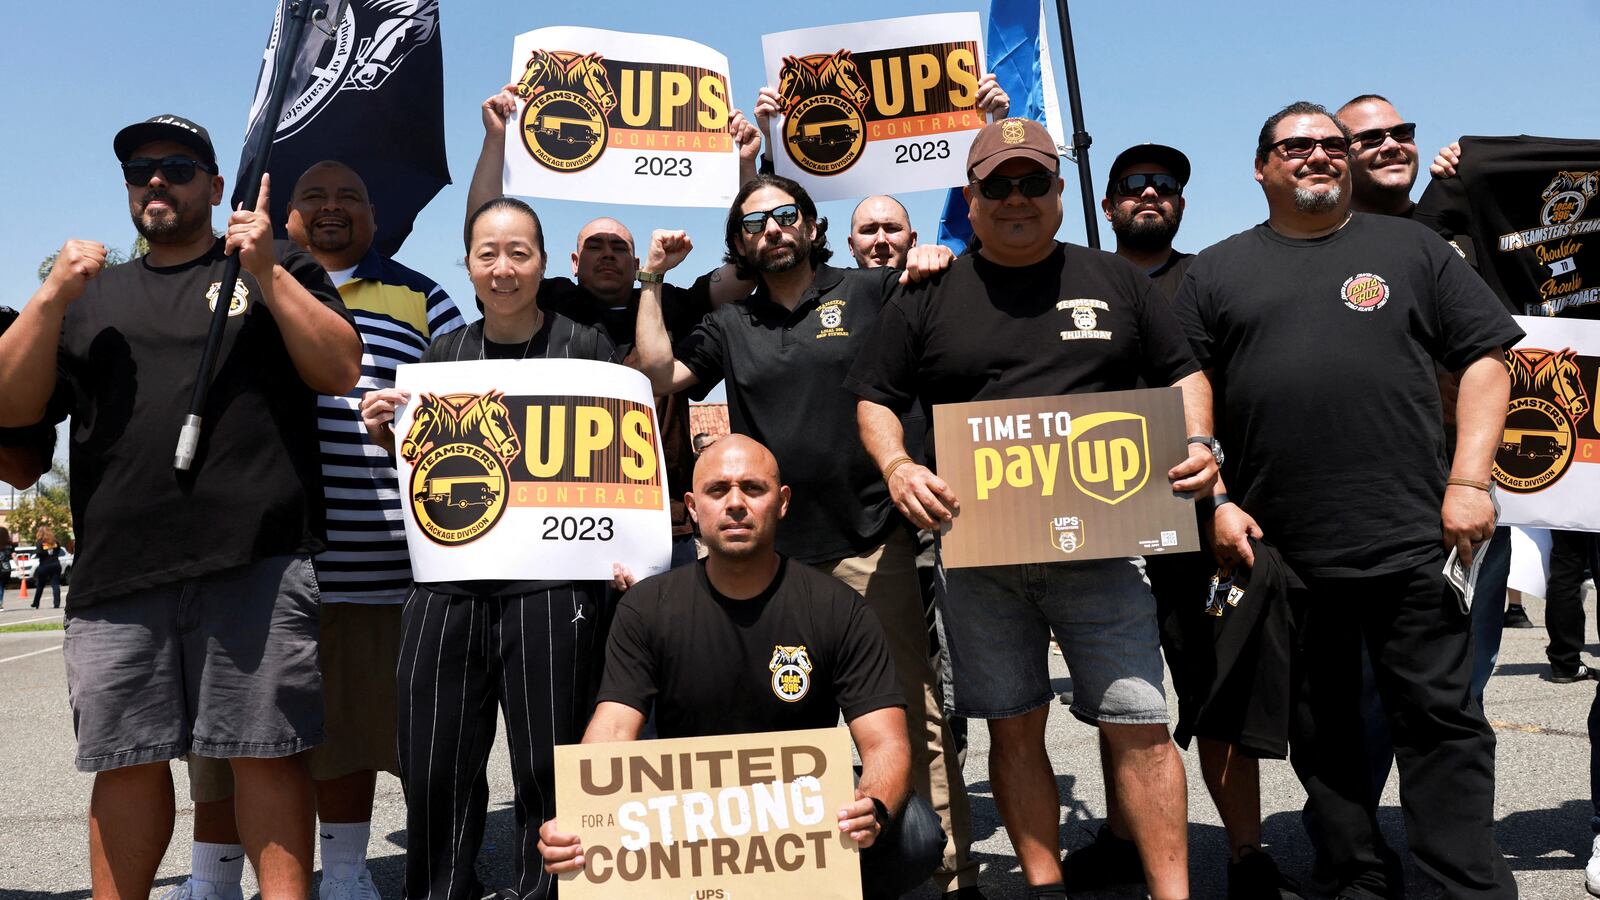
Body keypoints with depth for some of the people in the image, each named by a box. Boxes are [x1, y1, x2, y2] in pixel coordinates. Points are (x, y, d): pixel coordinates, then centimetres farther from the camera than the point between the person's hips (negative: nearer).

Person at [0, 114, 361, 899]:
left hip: (256, 558, -3)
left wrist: (266, 274, -7)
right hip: (117, 567, 4)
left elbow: (340, 371, 1)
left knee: (266, 749, -5)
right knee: (126, 760, 6)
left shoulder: (278, 269, 14)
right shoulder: (92, 292, 24)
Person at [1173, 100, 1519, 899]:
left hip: (1411, 540, -1)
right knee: (1319, 728, 10)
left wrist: (1469, 480, -5)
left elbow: (1484, 359, 7)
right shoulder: (1217, 271, 11)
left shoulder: (1409, 248, 11)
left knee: (1440, 717, 2)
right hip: (1276, 548, 1)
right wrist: (1214, 503, -3)